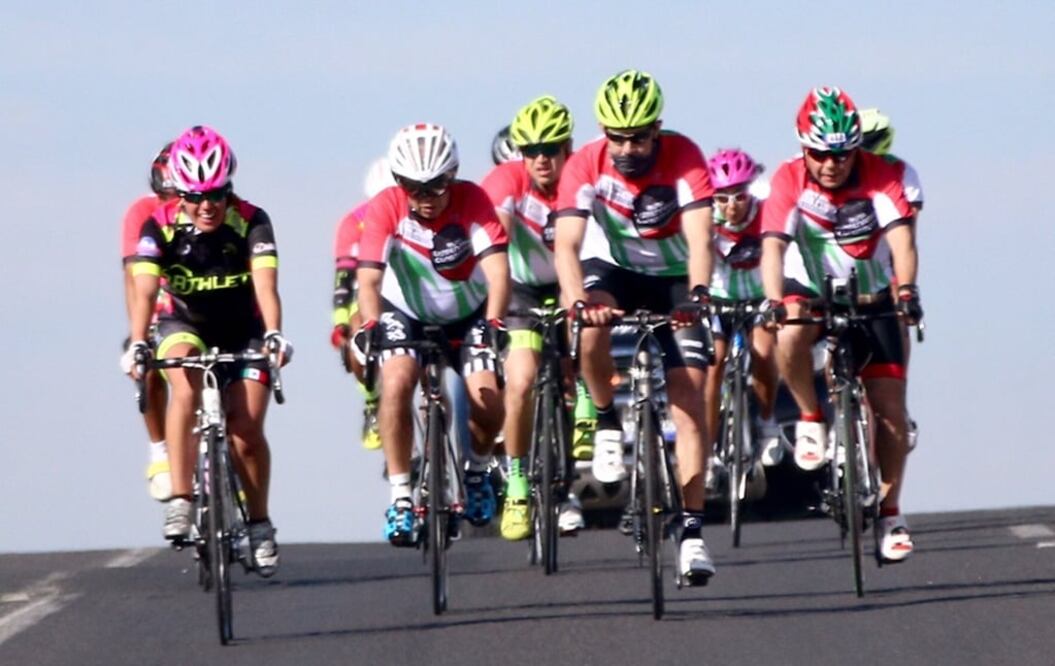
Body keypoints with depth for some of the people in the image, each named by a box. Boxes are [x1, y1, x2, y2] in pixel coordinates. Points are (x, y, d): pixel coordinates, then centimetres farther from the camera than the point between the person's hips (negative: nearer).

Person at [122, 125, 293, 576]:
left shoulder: (251, 222, -21)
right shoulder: (161, 226, -18)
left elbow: (265, 285, -32)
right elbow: (144, 290, -28)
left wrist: (274, 334, -49)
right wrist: (137, 343, -44)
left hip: (243, 332, 0)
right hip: (187, 325, 0)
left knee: (246, 428, -13)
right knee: (185, 390, -31)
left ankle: (259, 524, 9)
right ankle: (180, 504, -32)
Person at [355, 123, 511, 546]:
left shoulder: (471, 201, -24)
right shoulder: (386, 208, -24)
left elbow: (497, 269, -33)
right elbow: (369, 278, -31)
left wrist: (492, 324, -48)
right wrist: (370, 326, -49)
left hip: (467, 313, 0)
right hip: (407, 313, 0)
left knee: (488, 405, -16)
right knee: (396, 384, -27)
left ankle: (476, 470, 18)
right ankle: (400, 497, -18)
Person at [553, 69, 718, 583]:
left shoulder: (683, 159, -24)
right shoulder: (586, 165, -22)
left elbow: (699, 237, -34)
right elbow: (567, 243, -31)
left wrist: (697, 292, -52)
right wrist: (578, 299, -50)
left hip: (672, 277, 0)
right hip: (612, 268, 0)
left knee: (688, 397, -11)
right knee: (591, 325, -35)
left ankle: (692, 530, -10)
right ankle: (607, 426, -9)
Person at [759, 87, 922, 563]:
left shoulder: (881, 175, -19)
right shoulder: (789, 180, -19)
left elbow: (901, 237, -31)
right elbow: (773, 244, -30)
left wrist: (906, 289, -49)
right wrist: (773, 300, -47)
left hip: (875, 299, 0)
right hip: (818, 292, 0)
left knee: (889, 407, -6)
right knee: (790, 334, -36)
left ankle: (890, 512, 9)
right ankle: (810, 420, -11)